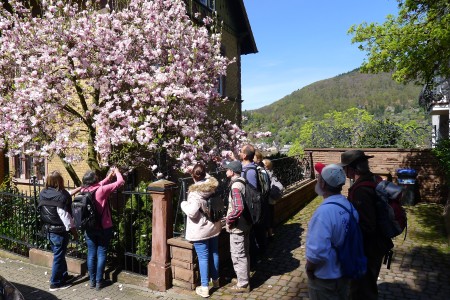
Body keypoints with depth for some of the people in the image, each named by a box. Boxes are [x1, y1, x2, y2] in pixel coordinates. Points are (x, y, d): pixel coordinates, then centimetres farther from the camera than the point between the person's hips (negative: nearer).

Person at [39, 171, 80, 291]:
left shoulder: (43, 193, 2)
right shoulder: (60, 196, -24)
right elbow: (65, 216, -21)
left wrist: (78, 189, 21)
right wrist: (74, 232, -11)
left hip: (49, 230, 9)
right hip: (59, 231, -9)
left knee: (59, 255, 22)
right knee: (58, 257, 5)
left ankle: (63, 276, 36)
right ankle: (55, 283, 15)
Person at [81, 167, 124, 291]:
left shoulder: (84, 191, -3)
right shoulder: (101, 190, -19)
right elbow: (120, 182, -15)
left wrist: (109, 176, 19)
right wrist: (117, 172, 4)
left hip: (89, 228, 5)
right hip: (103, 228, -5)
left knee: (91, 254, 12)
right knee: (101, 254, 6)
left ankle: (92, 280, 23)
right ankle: (99, 281, 13)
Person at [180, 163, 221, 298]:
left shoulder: (195, 193, -23)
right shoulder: (212, 185, -4)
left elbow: (192, 213, -24)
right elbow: (208, 178, 21)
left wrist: (183, 204, -8)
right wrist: (202, 171, 25)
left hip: (200, 230, -7)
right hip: (214, 226, 7)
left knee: (203, 257, 2)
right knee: (214, 253, 19)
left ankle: (204, 288, 11)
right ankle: (215, 280, 37)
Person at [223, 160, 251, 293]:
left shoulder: (235, 186, -22)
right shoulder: (242, 182, 6)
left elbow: (238, 208, -34)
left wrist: (229, 220, -19)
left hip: (237, 227, -9)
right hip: (245, 224, 9)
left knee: (238, 256, 5)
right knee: (244, 254, 21)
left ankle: (242, 284, 17)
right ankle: (245, 278, 36)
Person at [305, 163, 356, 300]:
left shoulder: (324, 211, -32)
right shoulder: (348, 205, -5)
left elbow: (318, 251, -35)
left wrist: (309, 268, -15)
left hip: (325, 277, -7)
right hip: (343, 270, 8)